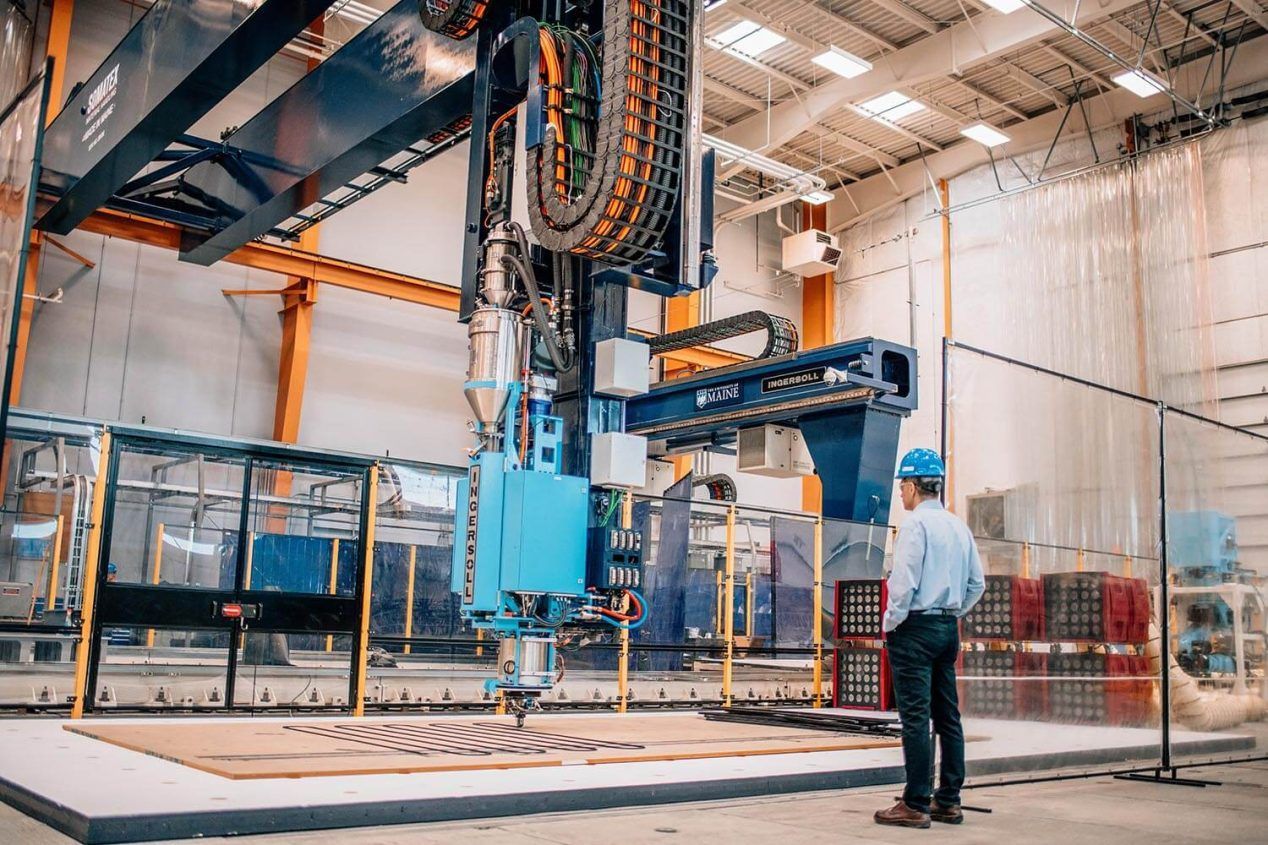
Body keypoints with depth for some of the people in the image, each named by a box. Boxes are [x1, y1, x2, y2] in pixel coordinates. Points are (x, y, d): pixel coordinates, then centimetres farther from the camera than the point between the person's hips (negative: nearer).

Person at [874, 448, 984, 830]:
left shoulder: (915, 523, -12)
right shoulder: (959, 526, 12)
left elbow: (904, 582, -17)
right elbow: (977, 583, 15)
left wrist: (890, 623, -6)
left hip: (914, 627, -8)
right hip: (948, 627, 8)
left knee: (915, 717, -6)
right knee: (948, 716, 10)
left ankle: (916, 805, -3)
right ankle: (948, 801, 16)